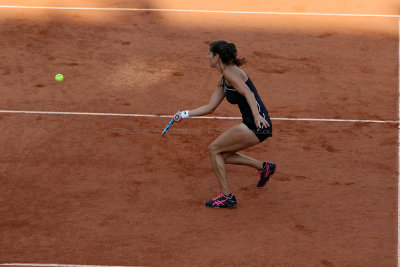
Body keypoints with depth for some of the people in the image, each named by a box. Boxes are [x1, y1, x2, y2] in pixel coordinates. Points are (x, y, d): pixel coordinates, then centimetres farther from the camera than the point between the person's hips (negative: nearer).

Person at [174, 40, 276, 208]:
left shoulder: (230, 71, -12)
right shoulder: (222, 80, 17)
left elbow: (247, 92, -27)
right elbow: (210, 107, 23)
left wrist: (256, 115, -41)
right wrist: (186, 114, 19)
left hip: (258, 124, -10)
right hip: (250, 124, 10)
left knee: (214, 149, -4)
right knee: (222, 154, 17)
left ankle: (226, 197, 0)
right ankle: (264, 167, 25)